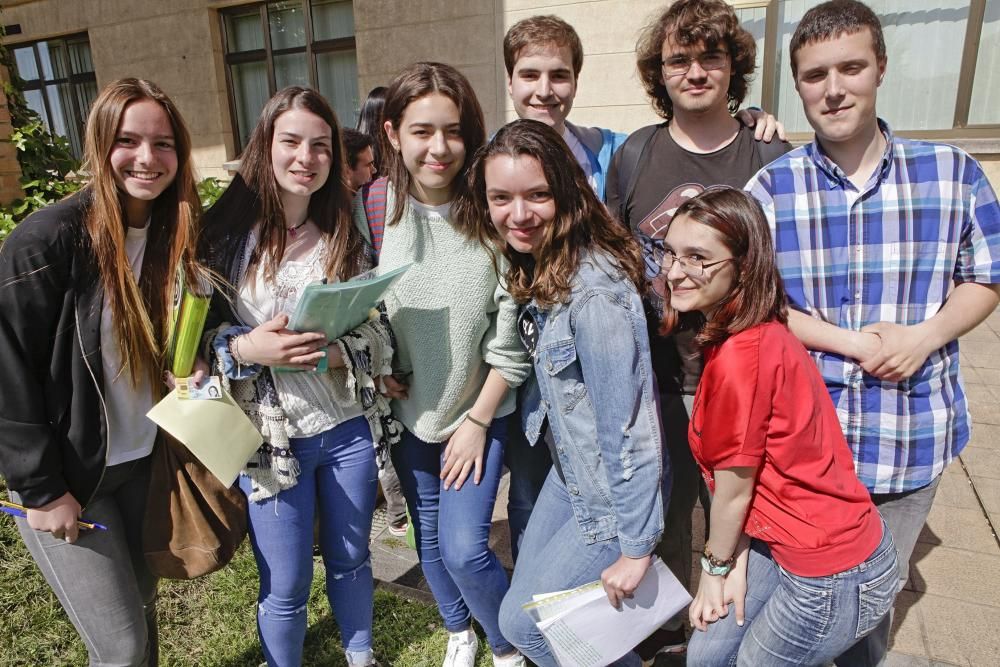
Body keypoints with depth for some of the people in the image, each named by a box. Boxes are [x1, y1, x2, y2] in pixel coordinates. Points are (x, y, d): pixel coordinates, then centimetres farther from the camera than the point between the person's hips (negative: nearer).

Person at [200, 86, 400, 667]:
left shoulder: (347, 235, 1)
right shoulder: (228, 231, -7)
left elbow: (379, 334, 0)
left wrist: (329, 352, -19)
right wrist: (248, 346, -22)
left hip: (351, 429, 3)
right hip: (273, 437, -2)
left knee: (351, 560, 22)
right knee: (286, 587, 12)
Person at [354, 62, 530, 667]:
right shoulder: (371, 209, -9)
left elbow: (512, 335, -13)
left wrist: (478, 421, -11)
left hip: (479, 410, -3)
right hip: (407, 409, 4)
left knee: (465, 548, -6)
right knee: (428, 537, 18)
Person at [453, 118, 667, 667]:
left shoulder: (595, 291, -30)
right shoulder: (533, 265, -2)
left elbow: (629, 422, -27)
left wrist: (635, 546, -20)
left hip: (615, 495, -8)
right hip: (567, 476, 8)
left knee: (522, 621, 6)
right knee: (528, 592, 23)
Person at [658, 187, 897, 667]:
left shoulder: (738, 355, -29)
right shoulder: (762, 334, -2)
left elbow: (734, 488, -16)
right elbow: (751, 471, -1)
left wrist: (715, 567, 0)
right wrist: (738, 566, 1)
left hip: (830, 577, -8)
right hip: (782, 543, 8)